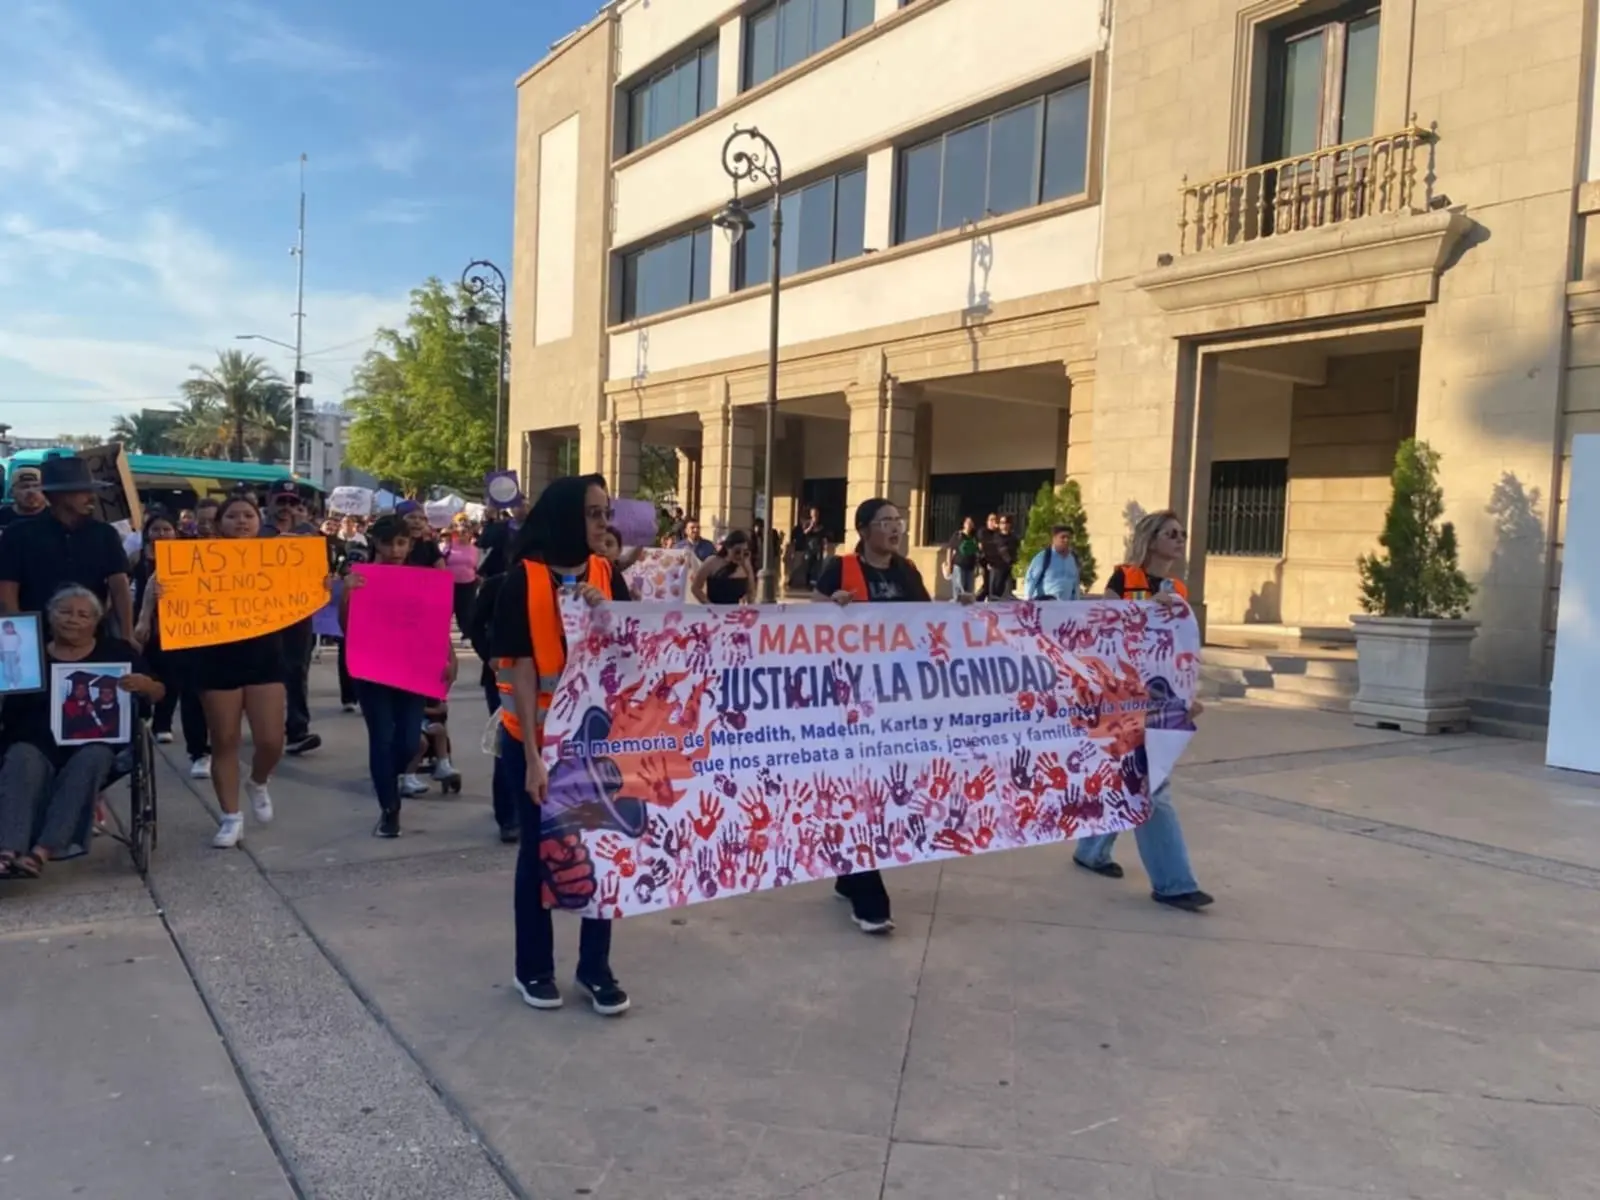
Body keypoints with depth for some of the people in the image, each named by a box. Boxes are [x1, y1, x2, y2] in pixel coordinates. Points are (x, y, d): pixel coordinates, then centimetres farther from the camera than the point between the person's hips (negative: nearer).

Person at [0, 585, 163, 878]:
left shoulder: (116, 651, 15)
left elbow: (159, 693, 10)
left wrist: (143, 685, -13)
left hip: (95, 741, -1)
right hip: (37, 741, 1)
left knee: (89, 762, -35)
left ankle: (43, 851, -43)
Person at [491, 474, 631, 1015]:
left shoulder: (607, 575, 0)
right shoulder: (523, 580, -11)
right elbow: (520, 668, -13)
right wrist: (533, 756, -16)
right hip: (536, 736, -3)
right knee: (540, 849, 8)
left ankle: (596, 967, 20)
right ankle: (533, 968, 25)